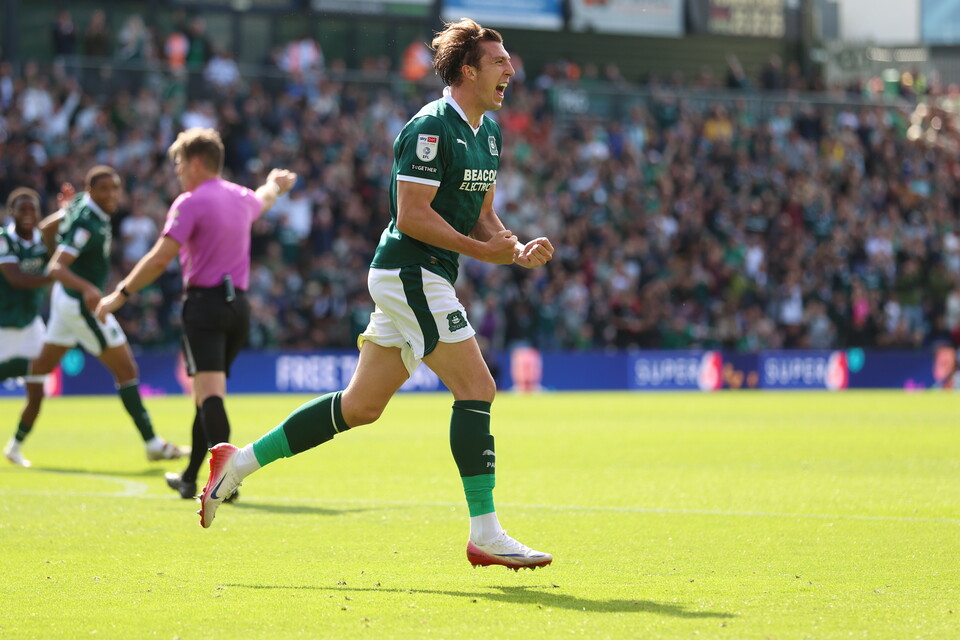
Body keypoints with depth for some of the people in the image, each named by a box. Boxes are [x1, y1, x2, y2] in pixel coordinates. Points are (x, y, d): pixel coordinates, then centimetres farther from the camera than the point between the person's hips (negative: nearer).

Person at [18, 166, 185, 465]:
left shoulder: (81, 204, 0)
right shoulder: (87, 225, -27)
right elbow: (55, 268, -35)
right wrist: (87, 288, -49)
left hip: (67, 297, 10)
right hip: (81, 304, -10)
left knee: (43, 365, 20)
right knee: (126, 370, -4)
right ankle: (153, 445, -1)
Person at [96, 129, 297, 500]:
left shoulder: (191, 203, -8)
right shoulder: (241, 198, 14)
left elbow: (160, 258, -15)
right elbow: (263, 200, 41)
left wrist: (121, 295, -9)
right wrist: (275, 184, 65)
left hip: (205, 303, -7)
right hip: (238, 305, 7)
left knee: (209, 392, -16)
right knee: (208, 396, 17)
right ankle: (190, 479, 25)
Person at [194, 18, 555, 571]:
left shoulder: (488, 131, 15)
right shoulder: (431, 127, -15)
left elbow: (480, 212, 19)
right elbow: (411, 216, -20)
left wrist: (518, 249, 0)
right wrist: (484, 251, -18)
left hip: (425, 279, 10)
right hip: (410, 272, -10)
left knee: (361, 406, 10)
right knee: (477, 389, -12)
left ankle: (240, 462, 17)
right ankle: (485, 534, -9)